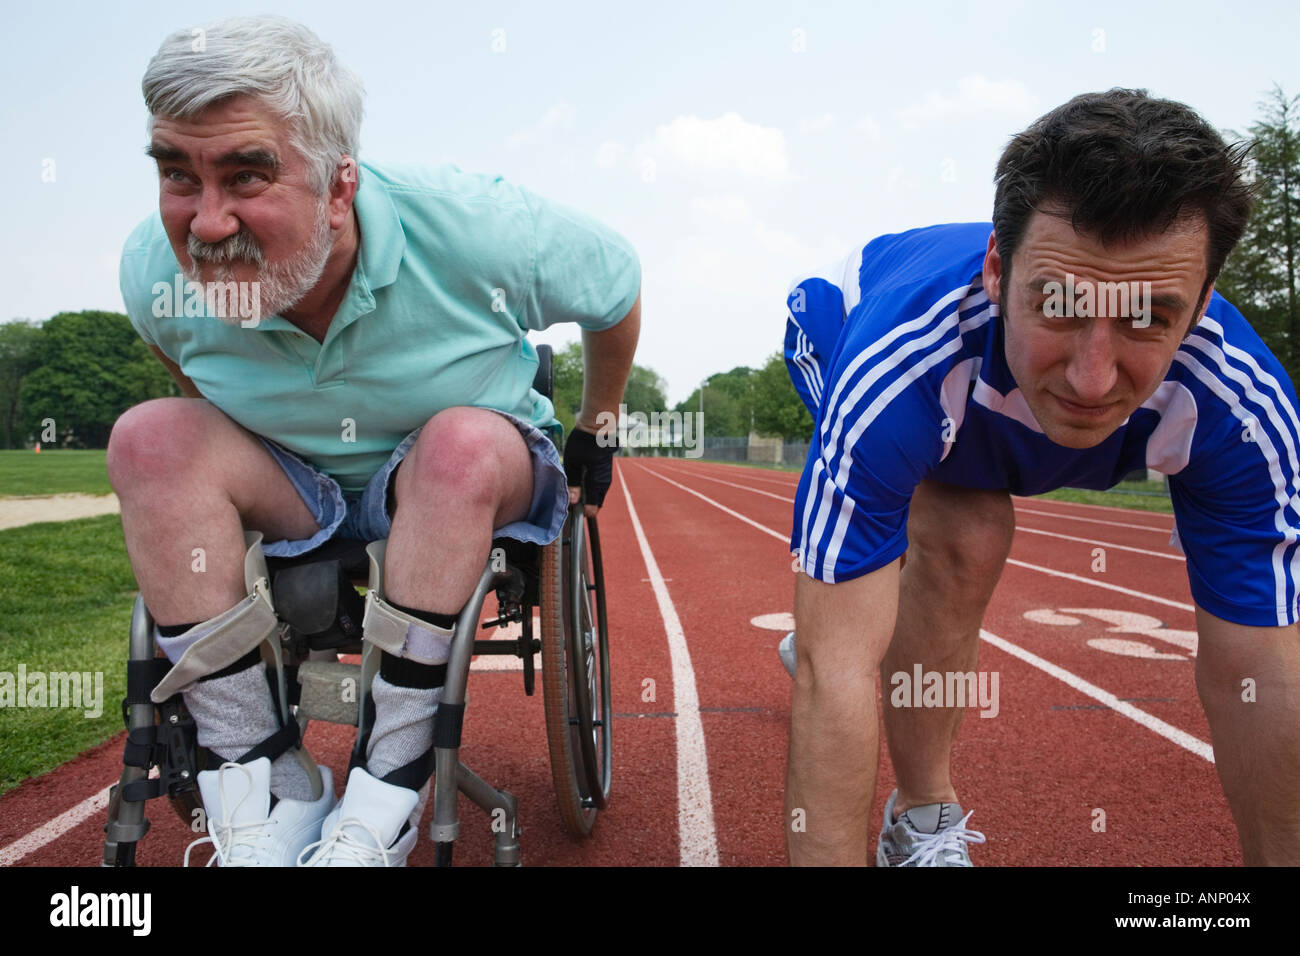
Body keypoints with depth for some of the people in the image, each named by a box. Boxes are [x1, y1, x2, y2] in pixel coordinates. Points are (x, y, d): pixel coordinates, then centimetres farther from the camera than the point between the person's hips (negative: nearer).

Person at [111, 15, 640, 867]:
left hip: (470, 484, -2)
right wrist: (234, 486, 17)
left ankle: (390, 789, -26)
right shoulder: (154, 272, -17)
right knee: (151, 435, -24)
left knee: (462, 440, -37)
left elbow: (619, 289, -7)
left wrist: (594, 436, 6)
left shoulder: (473, 232, -26)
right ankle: (264, 783, -21)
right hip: (295, 493, 3)